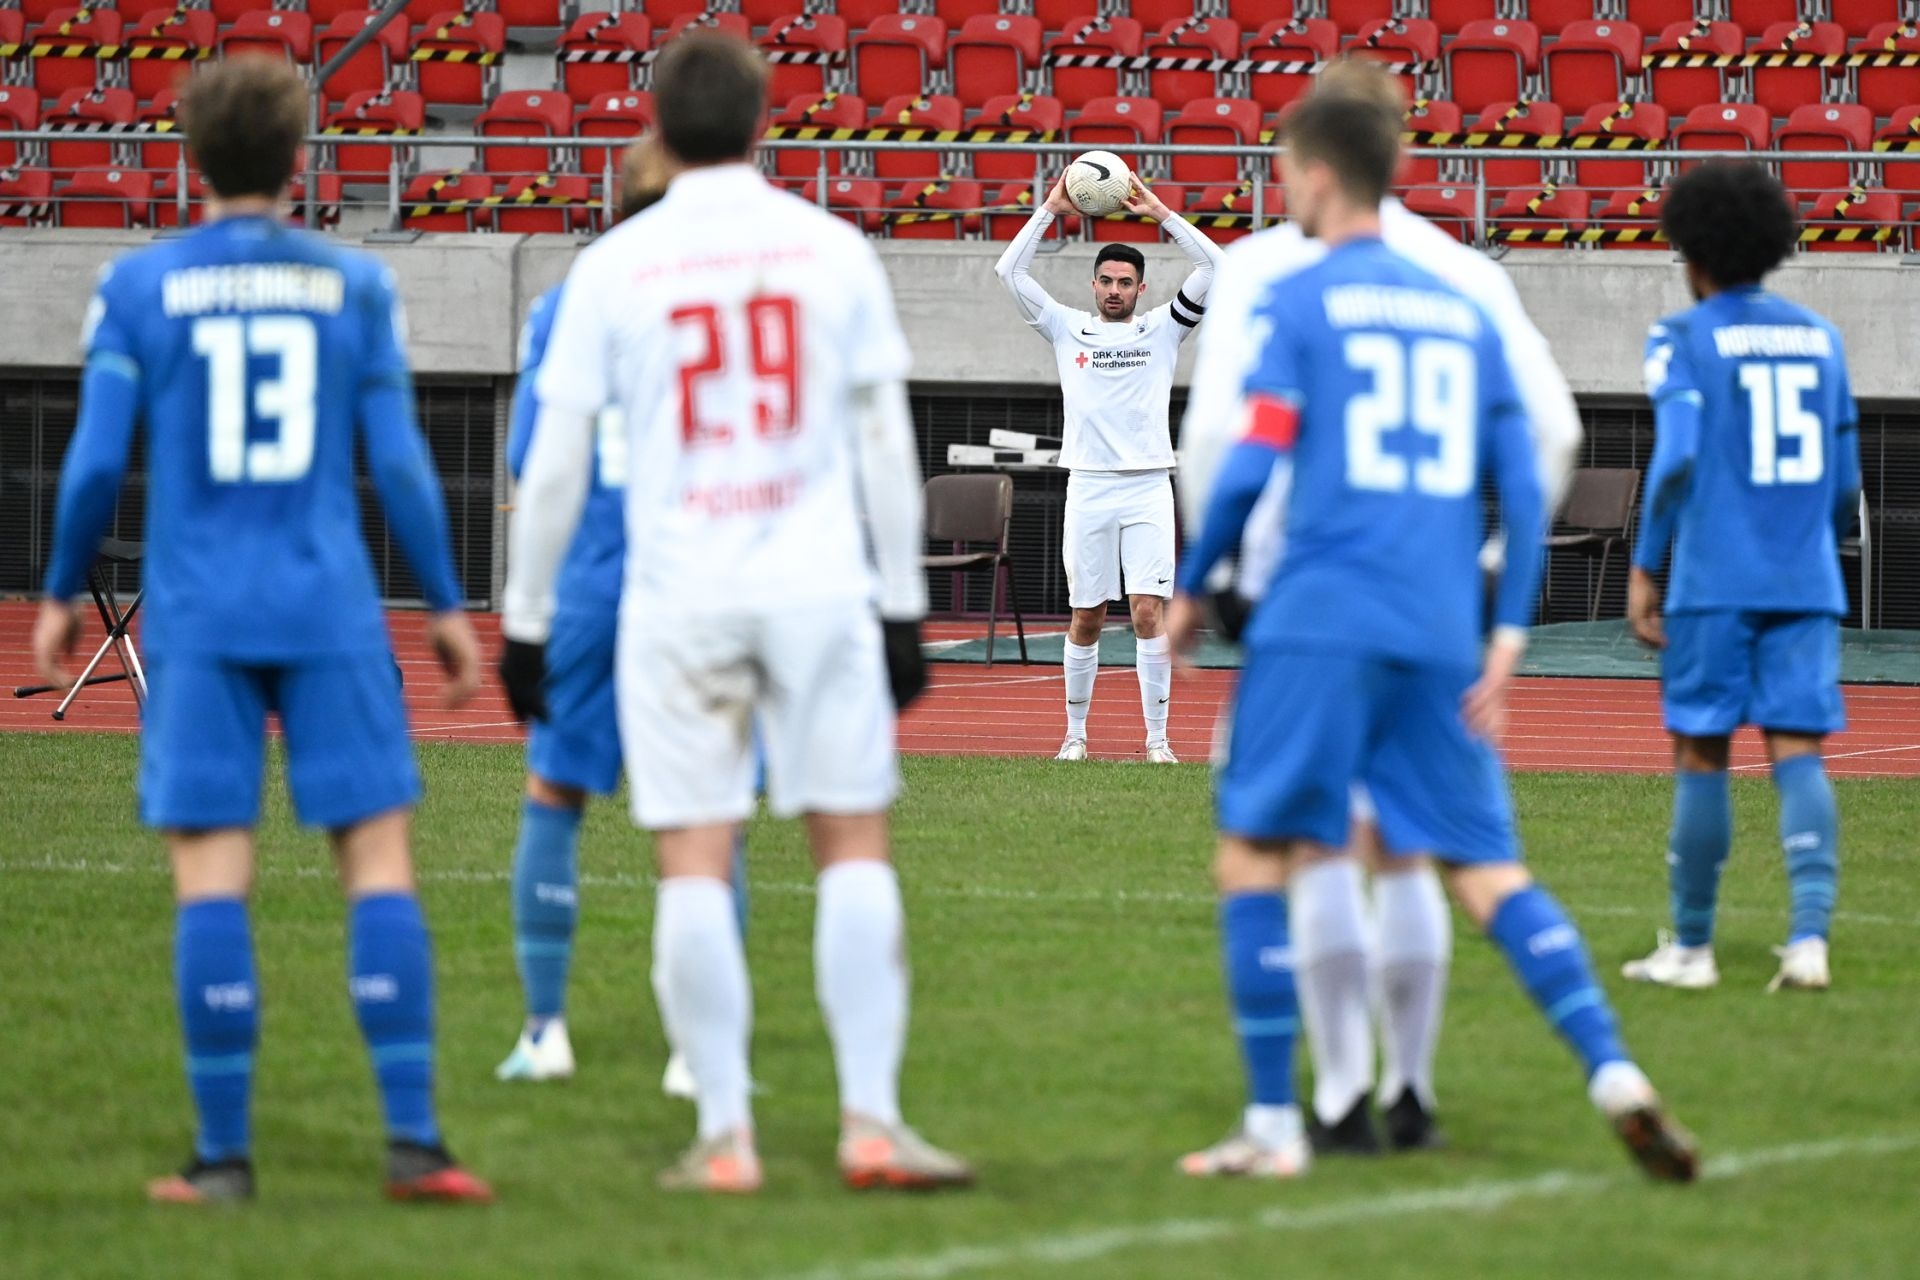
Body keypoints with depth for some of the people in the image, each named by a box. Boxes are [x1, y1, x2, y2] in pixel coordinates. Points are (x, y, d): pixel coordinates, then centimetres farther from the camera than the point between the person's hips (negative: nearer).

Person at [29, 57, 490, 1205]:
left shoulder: (139, 287, 2)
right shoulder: (354, 285, 4)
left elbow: (97, 461, 0)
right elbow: (400, 462, 4)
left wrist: (61, 593, 14)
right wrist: (447, 605, 12)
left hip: (198, 622, 0)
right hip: (333, 615, 0)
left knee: (211, 875, 1)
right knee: (379, 860, 1)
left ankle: (224, 1154, 1)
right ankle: (414, 1140, -5)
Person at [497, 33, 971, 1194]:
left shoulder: (614, 267, 1)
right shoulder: (834, 250, 3)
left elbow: (556, 461, 2)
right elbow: (886, 442, 5)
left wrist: (525, 619, 10)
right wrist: (904, 605, 11)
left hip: (679, 597, -1)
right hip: (820, 590, 1)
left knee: (696, 860, 2)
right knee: (855, 846, 6)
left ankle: (726, 1133, 1)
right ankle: (872, 1119, 0)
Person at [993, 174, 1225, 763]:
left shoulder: (1162, 329, 9)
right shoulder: (1068, 329, 10)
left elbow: (1212, 267, 2)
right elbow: (1009, 272, 5)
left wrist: (1160, 212, 2)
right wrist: (1049, 211, 4)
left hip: (1148, 488, -1)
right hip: (1088, 488, 1)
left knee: (1150, 613, -8)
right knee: (1086, 620, 5)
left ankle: (1157, 738, -6)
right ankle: (1075, 733, 15)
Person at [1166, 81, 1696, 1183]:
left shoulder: (1297, 304, 0)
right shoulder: (1465, 316, 16)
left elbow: (1252, 464, -7)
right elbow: (1523, 486, 12)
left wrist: (1191, 591, 6)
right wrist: (1508, 636, 13)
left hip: (1321, 626, -5)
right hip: (1443, 639, 5)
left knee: (1254, 855, 3)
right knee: (1488, 869, 6)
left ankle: (1273, 1124, -1)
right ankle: (1617, 1077, -11)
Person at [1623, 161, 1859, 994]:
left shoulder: (1684, 341, -3)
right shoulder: (1820, 338, 12)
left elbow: (1678, 456, -15)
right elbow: (1845, 480, 14)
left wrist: (1644, 569, -10)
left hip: (1715, 582, -4)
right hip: (1807, 582, 4)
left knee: (1700, 754, 5)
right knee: (1797, 753, -1)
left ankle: (1691, 946, 11)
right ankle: (1810, 933, -18)